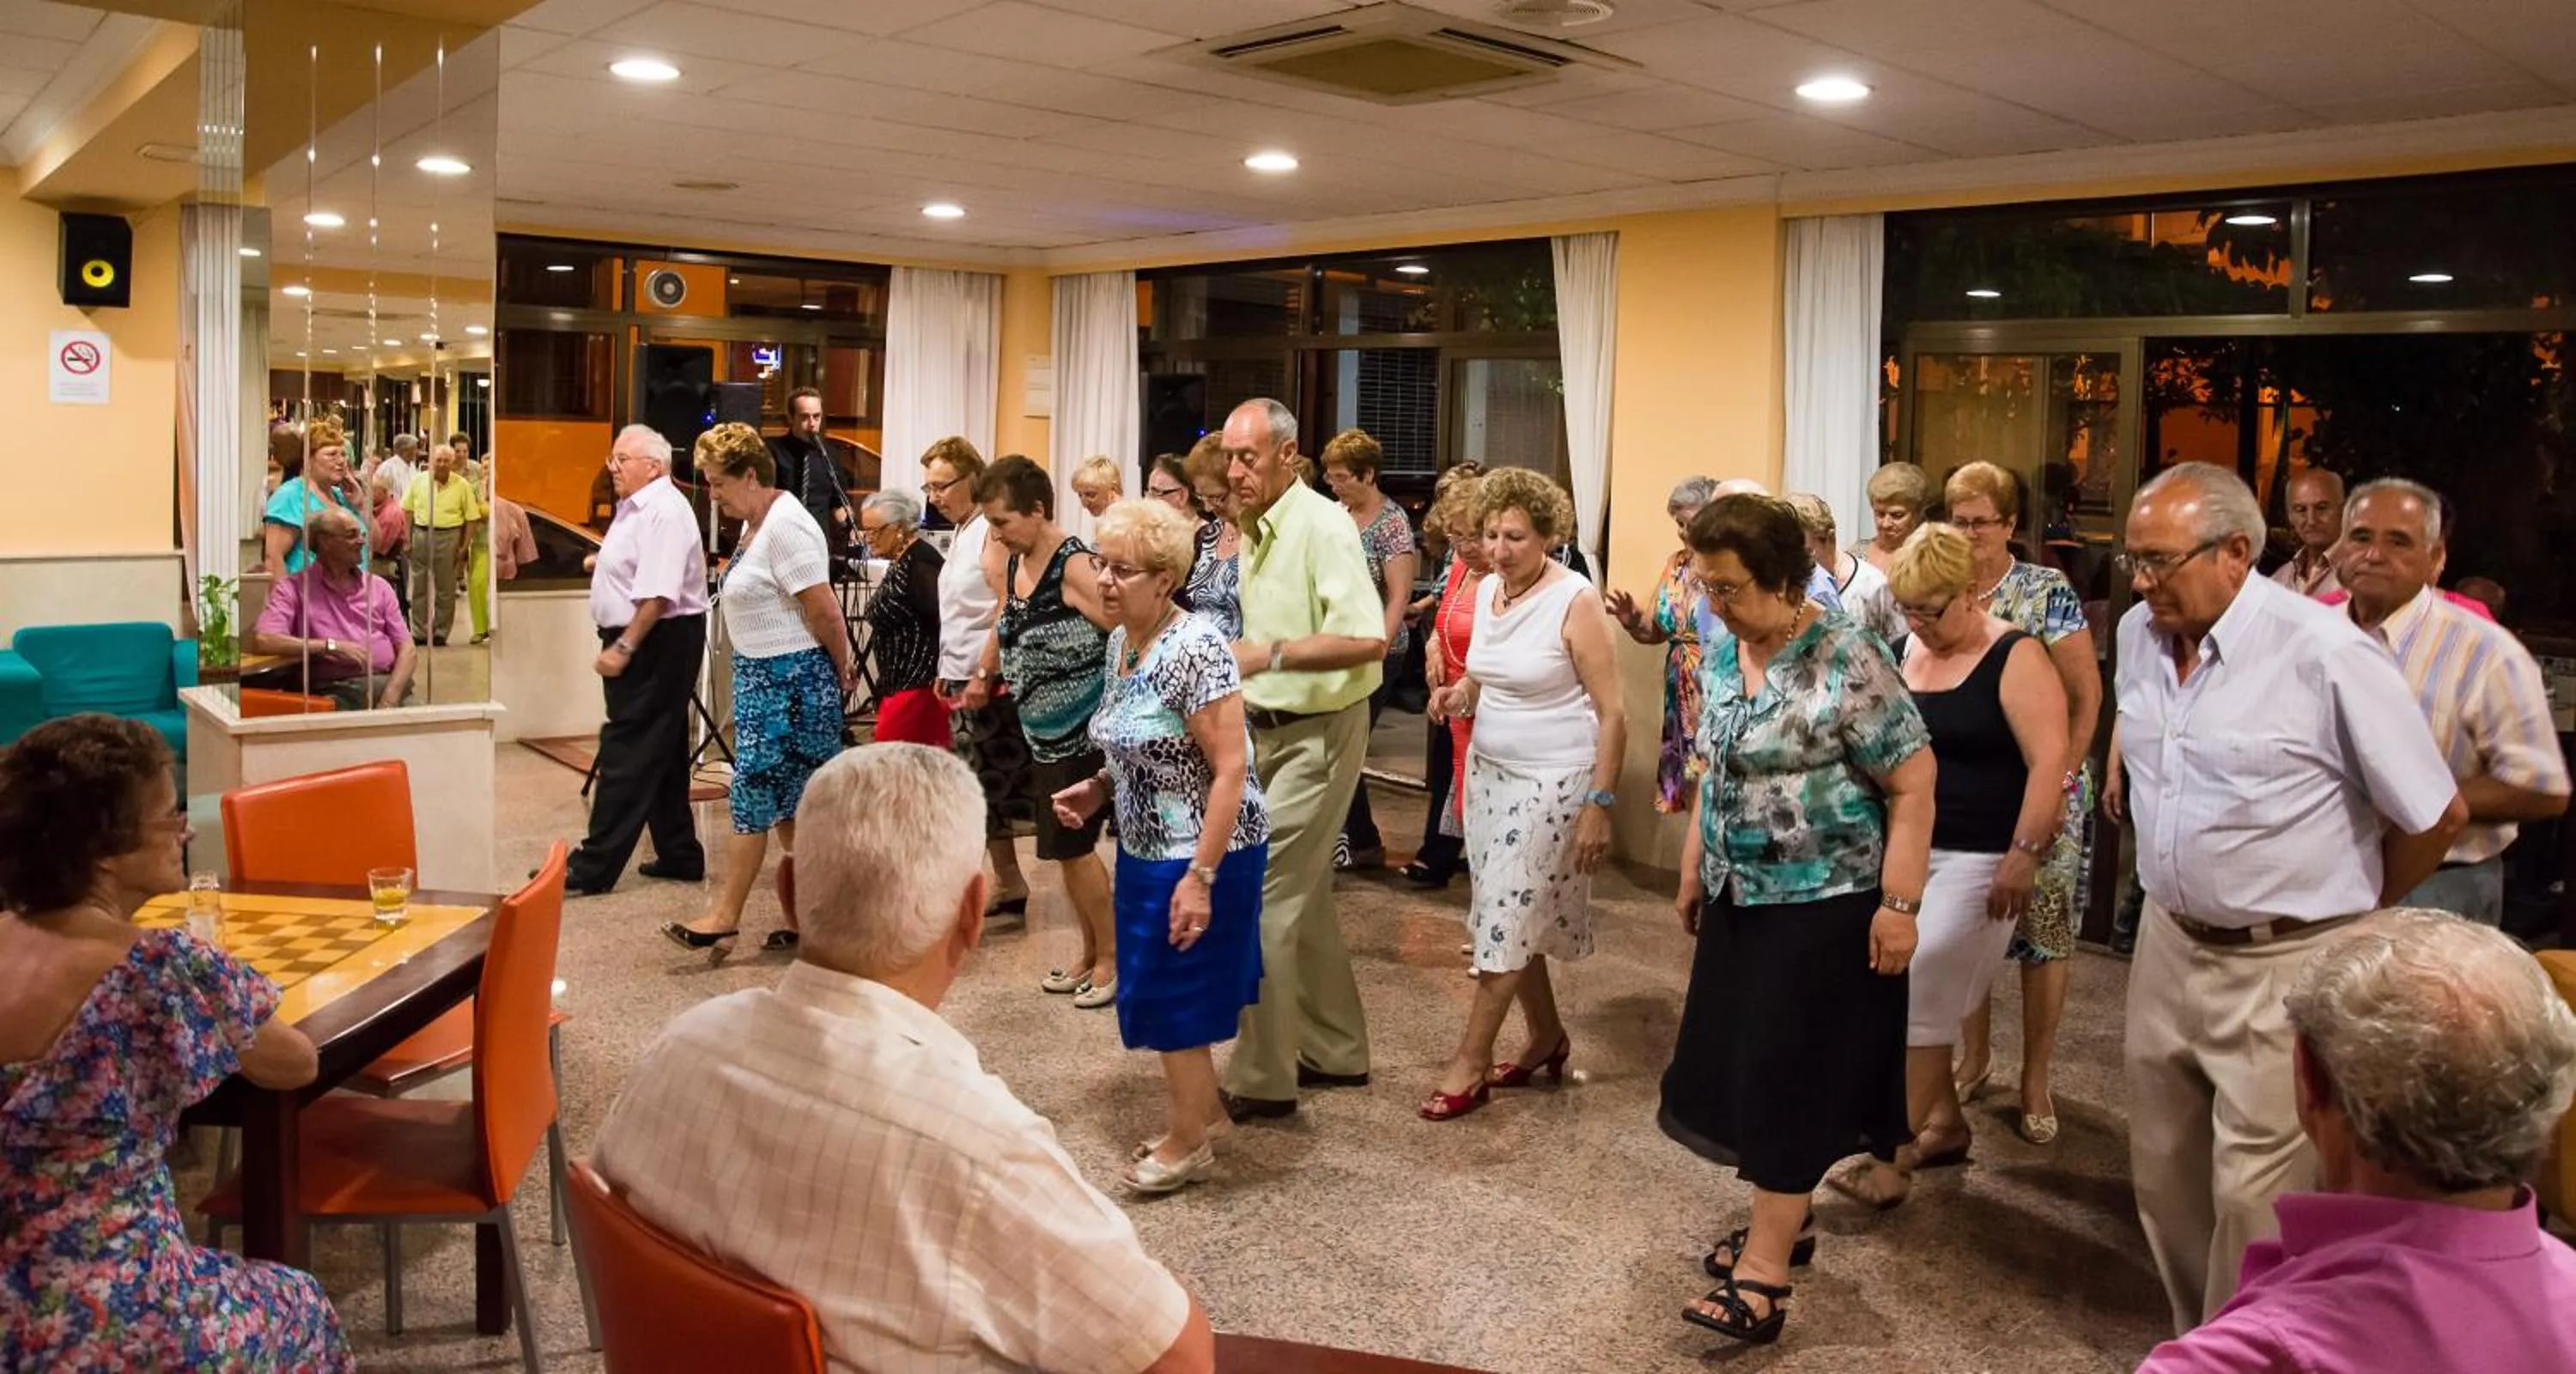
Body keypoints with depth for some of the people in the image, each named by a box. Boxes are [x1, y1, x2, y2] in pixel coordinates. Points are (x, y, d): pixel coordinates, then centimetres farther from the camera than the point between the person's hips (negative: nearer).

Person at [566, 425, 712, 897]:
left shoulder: (663, 511, -18)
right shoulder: (636, 507, 14)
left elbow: (658, 595, -26)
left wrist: (624, 648, -25)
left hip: (657, 642, -11)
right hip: (639, 642, 11)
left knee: (628, 754, -7)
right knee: (660, 754, 14)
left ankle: (594, 867, -4)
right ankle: (680, 856, 22)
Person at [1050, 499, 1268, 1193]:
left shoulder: (1195, 649, -23)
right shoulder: (1121, 642, 3)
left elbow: (1231, 769, -24)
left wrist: (1200, 877, -26)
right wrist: (1099, 788, 2)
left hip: (1200, 853, -8)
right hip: (1146, 847, 8)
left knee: (1172, 997, 3)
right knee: (1158, 991, 19)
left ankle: (1188, 1142, 22)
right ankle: (1196, 1103, 39)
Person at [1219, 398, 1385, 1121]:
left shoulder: (1321, 526, -18)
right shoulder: (1259, 532, 10)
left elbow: (1368, 639, -29)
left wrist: (1270, 653, -34)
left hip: (1316, 736, -9)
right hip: (1271, 732, 9)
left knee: (1262, 896, -9)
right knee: (1304, 898, 16)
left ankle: (1261, 1077, 0)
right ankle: (1335, 1050, 28)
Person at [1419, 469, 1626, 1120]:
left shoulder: (1574, 601, -17)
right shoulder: (1485, 589, 3)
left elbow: (1613, 713, -16)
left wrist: (1598, 804, -19)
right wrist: (1458, 692, -3)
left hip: (1552, 783, -7)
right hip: (1489, 771, 7)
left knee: (1506, 920, -4)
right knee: (1511, 918, 13)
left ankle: (1471, 1062, 7)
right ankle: (1547, 1038, 31)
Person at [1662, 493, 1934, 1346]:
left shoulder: (1847, 662, -18)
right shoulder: (1720, 654, 3)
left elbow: (1913, 786, -17)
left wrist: (1899, 904, -20)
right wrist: (1692, 872, 17)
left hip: (1823, 904, -7)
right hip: (1740, 899, 7)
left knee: (1792, 1075, -2)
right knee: (1745, 1067, 13)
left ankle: (1765, 1265, 6)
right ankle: (1787, 1217, 32)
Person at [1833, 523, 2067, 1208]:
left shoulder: (2015, 659, -12)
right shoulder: (1907, 650, 7)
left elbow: (2049, 760, -17)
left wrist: (2025, 854, -22)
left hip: (1978, 857, -7)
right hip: (1907, 848, 7)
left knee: (1920, 997, -7)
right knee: (1896, 993, 9)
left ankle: (1894, 1157, 1)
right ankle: (1945, 1121, 27)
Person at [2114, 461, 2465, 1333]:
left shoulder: (2326, 654, -19)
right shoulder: (2139, 634, 1)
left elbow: (2438, 816, -10)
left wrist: (2349, 917, 4)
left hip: (2282, 967, -6)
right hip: (2168, 944, 6)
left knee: (2253, 1196, 0)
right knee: (2165, 1177, 16)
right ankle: (2193, 1341, 34)